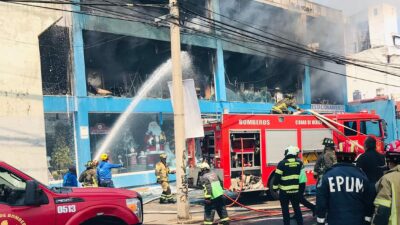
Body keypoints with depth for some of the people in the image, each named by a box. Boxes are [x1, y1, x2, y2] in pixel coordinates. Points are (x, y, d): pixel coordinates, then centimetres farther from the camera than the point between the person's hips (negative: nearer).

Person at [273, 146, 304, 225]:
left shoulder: (282, 163, -13)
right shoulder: (299, 162, -1)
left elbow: (277, 176, -12)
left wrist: (275, 187, -2)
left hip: (284, 191, -4)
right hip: (295, 190, 4)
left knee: (285, 209, 7)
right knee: (297, 208, 15)